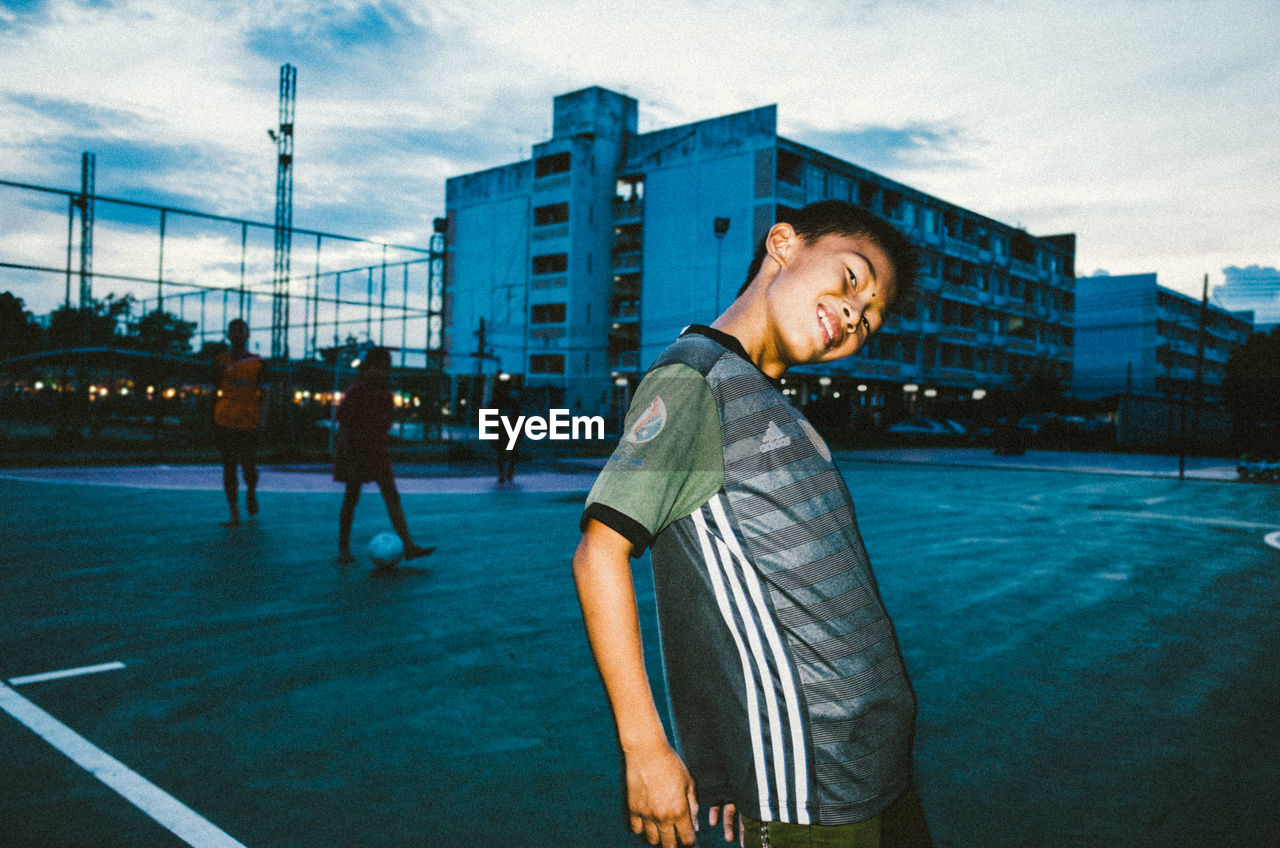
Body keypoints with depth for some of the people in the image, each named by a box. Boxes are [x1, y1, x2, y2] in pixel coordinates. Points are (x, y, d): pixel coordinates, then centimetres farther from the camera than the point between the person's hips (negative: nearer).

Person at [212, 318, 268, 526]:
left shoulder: (257, 362, 6)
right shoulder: (221, 361, 8)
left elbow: (263, 393, 5)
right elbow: (214, 390, 13)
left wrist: (262, 417, -7)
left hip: (249, 423, -1)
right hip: (225, 423, 1)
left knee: (249, 466, 0)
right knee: (229, 467, 1)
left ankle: (251, 493, 34)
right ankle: (234, 515, 6)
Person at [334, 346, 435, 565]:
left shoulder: (385, 394, 6)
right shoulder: (355, 393, -12)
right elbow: (343, 426, -13)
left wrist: (385, 448, 15)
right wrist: (348, 459, -18)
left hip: (378, 452, 5)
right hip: (355, 451, -5)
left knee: (392, 497, -2)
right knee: (351, 498, 4)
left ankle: (408, 546, -5)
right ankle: (344, 548, 17)